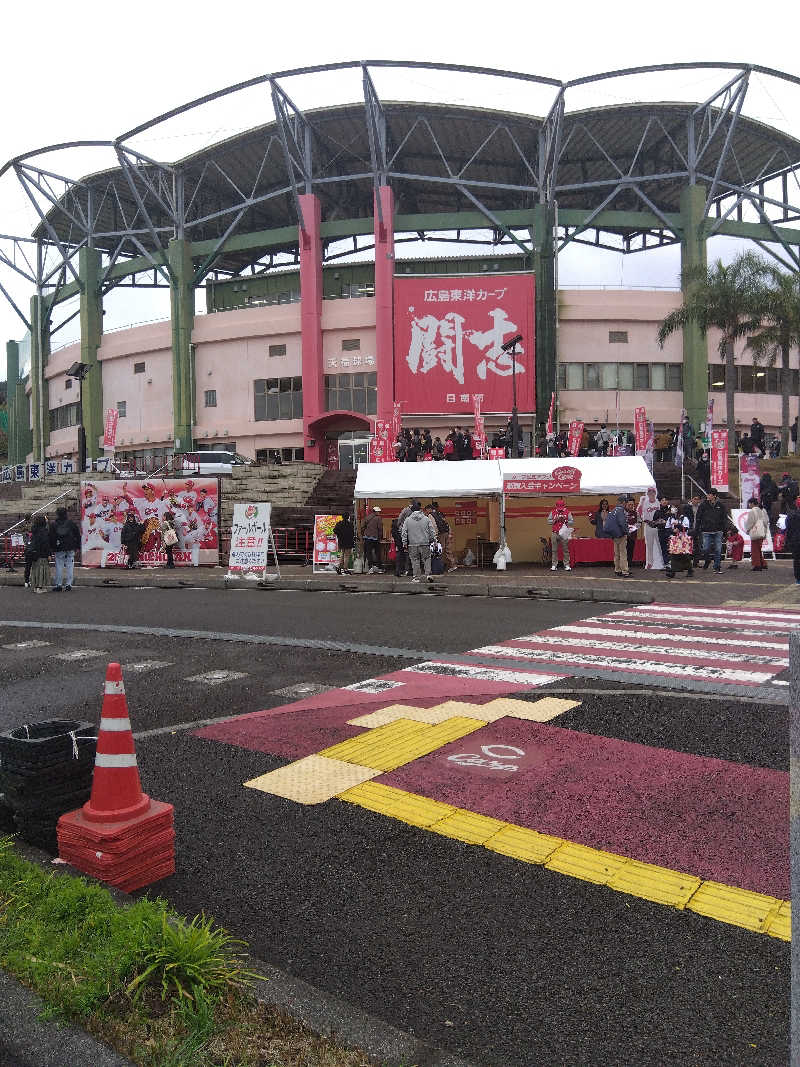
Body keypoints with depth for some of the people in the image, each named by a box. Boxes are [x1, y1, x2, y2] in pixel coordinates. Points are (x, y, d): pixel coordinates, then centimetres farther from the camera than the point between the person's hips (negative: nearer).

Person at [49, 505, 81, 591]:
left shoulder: (53, 525, 3)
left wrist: (52, 548, 8)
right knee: (69, 566, 4)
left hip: (59, 549, 0)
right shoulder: (72, 523, 3)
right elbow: (78, 535, 6)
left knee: (59, 567, 3)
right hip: (70, 549, 0)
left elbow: (51, 538, 3)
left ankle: (58, 585, 4)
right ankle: (68, 584, 2)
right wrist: (77, 547, 11)